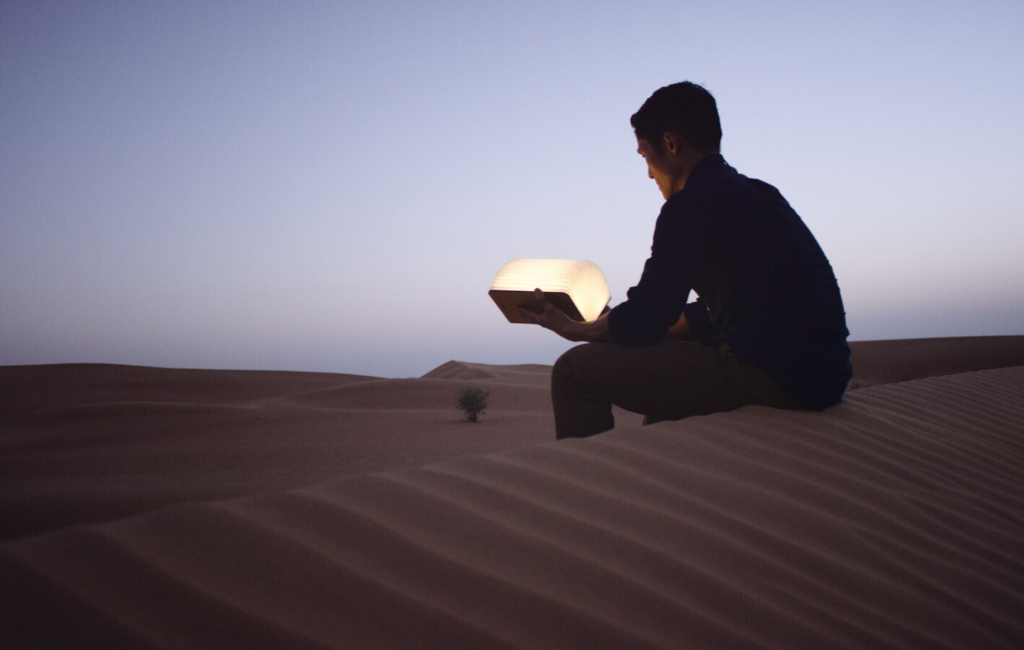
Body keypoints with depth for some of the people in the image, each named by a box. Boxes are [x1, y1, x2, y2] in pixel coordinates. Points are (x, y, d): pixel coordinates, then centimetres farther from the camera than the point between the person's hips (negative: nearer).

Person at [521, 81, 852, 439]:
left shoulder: (692, 203, -10)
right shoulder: (758, 195, 19)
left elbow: (643, 321, -10)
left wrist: (574, 329, 9)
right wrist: (605, 326, 29)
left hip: (767, 376, -10)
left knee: (575, 369, -7)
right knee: (659, 359, 34)